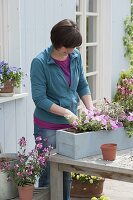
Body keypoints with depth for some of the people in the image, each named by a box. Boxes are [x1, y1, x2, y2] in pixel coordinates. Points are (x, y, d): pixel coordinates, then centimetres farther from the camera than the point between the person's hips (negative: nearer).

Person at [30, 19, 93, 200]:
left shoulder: (75, 56, 0)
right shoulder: (40, 62, -16)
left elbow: (82, 85, 10)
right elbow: (39, 98, -17)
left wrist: (91, 109, -4)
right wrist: (66, 112, -21)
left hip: (71, 124, 5)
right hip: (48, 126, -5)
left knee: (67, 171, 14)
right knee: (49, 171, 3)